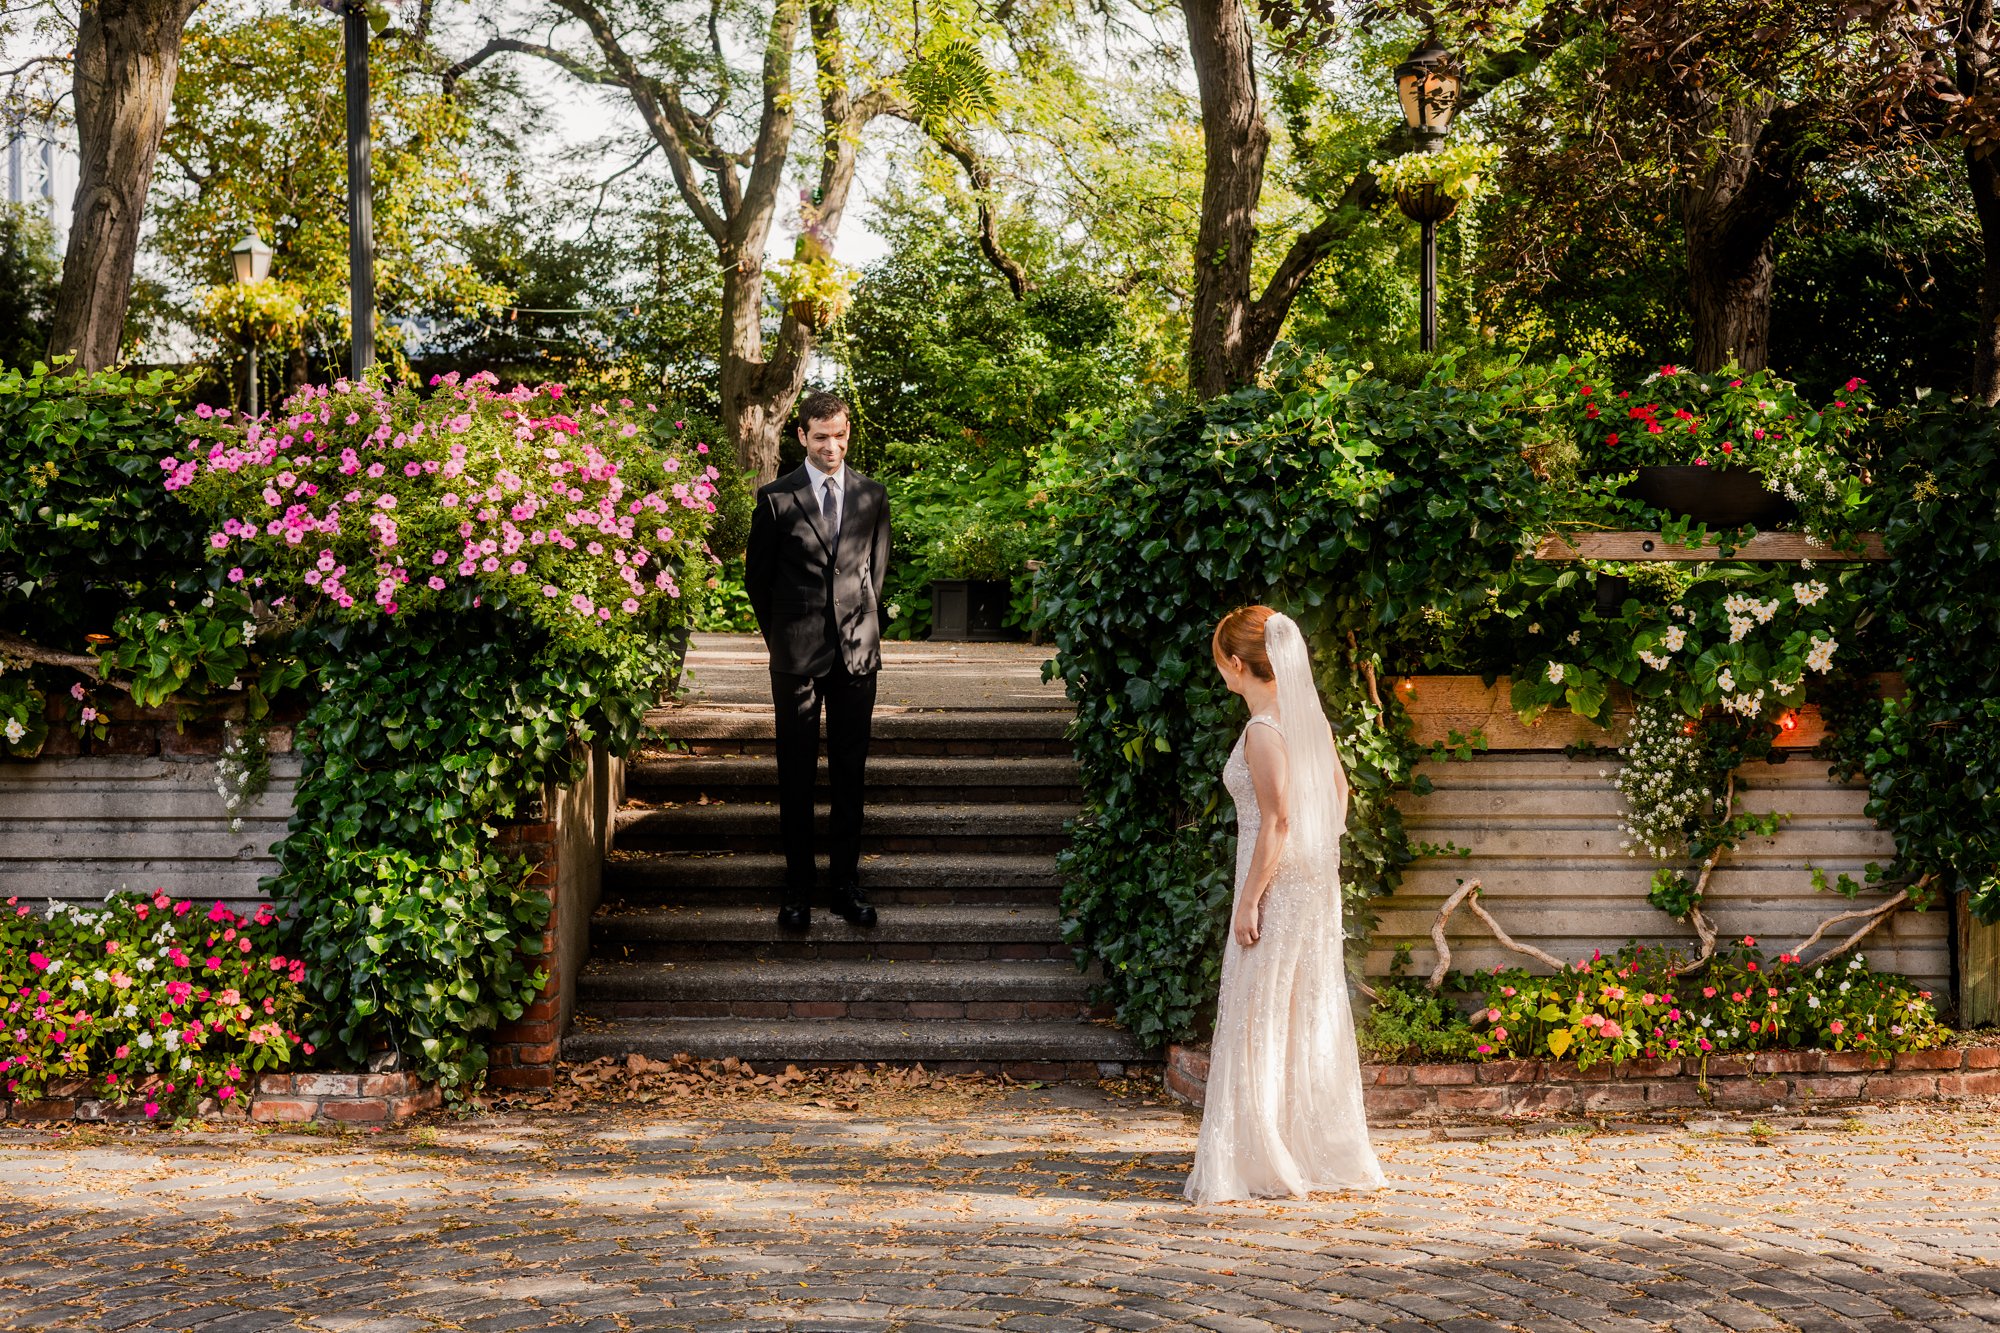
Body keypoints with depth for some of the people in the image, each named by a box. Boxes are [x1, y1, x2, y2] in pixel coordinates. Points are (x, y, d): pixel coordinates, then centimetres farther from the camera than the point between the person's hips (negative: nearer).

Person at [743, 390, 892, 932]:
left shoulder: (872, 497, 6)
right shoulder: (776, 499, -2)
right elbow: (757, 577, 7)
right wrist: (782, 637, 10)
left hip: (857, 651, 2)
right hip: (796, 656, -2)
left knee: (850, 773, 6)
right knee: (796, 776, 3)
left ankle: (846, 882, 14)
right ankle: (797, 888, 10)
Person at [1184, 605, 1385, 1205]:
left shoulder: (1263, 731, -17)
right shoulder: (1307, 713, 8)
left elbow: (1278, 819, -21)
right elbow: (1339, 790, 16)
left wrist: (1248, 900, -17)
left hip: (1277, 882, -9)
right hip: (1317, 882, 9)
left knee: (1259, 1019, -1)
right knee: (1309, 1016, 15)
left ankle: (1266, 1162, 3)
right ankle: (1325, 1151, 24)